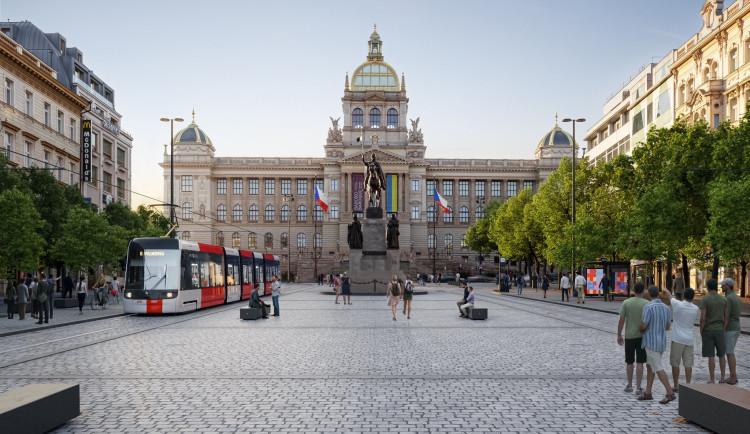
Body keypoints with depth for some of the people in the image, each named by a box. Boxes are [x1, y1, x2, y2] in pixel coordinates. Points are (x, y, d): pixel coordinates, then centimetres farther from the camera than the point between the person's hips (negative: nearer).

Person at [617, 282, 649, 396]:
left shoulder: (626, 303, -4)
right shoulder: (647, 304, -7)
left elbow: (621, 321, -4)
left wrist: (619, 335, 6)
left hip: (629, 336, 1)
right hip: (642, 336, -1)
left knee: (629, 362, 15)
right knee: (640, 363, 1)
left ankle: (629, 386, 24)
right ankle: (638, 388, 0)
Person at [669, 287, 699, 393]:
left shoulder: (678, 304, -14)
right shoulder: (696, 309, -2)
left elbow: (670, 298, 7)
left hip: (678, 339, -3)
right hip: (689, 339, 3)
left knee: (675, 363, 5)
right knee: (688, 363, 7)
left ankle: (675, 386, 9)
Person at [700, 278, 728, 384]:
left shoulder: (704, 299, -12)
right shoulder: (723, 299, 1)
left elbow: (703, 318, -15)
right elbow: (726, 317, 0)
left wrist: (701, 332, -5)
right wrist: (723, 330, 8)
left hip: (707, 331, -3)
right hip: (719, 331, 3)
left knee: (711, 356, 0)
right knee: (721, 355, 18)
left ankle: (712, 380, 4)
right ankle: (722, 378, 19)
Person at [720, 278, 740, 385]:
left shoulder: (728, 298, -19)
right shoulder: (736, 297, 13)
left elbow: (726, 317, -22)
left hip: (729, 329, -10)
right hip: (735, 328, 10)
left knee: (729, 354, -3)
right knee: (730, 353, 16)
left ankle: (732, 378, 1)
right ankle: (733, 376, 19)